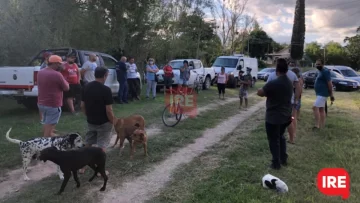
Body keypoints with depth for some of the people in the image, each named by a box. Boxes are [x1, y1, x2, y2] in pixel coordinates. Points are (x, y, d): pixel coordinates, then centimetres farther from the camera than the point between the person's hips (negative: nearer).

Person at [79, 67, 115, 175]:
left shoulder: (86, 87, -1)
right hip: (104, 122, -6)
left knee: (87, 144, 19)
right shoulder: (106, 89, -20)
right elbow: (108, 110, -20)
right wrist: (112, 121, -5)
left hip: (90, 121, 6)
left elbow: (82, 106, 6)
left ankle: (82, 166, 27)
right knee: (102, 145, 6)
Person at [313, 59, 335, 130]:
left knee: (315, 108, -16)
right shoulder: (320, 72, 16)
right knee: (321, 109, 11)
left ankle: (317, 125, -16)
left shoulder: (325, 71, -15)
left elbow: (329, 83, -19)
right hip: (320, 93, 10)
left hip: (322, 94, -10)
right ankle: (321, 126, 16)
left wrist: (331, 95, -19)